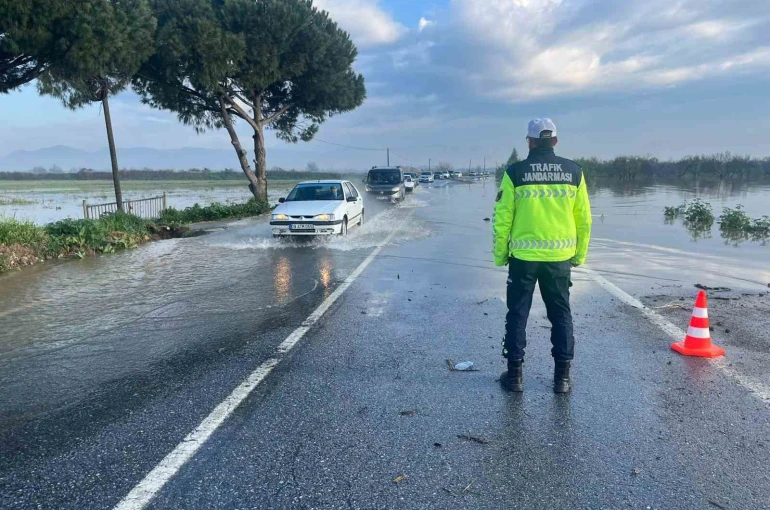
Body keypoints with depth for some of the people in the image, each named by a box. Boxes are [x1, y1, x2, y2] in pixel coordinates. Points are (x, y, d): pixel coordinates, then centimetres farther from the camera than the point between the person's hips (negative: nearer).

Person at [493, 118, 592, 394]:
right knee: (561, 314, 13)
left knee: (518, 314, 10)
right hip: (560, 257, 2)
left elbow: (502, 217, -6)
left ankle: (514, 373, 14)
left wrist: (500, 254, 5)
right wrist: (580, 254, 14)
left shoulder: (514, 173, -6)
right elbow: (584, 219, 4)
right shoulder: (574, 172, 2)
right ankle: (562, 376, 17)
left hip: (523, 256, -2)